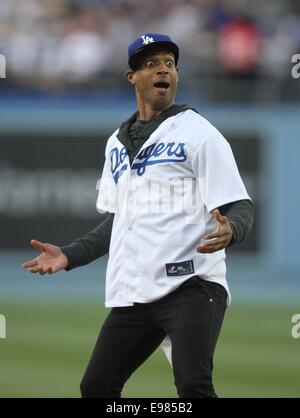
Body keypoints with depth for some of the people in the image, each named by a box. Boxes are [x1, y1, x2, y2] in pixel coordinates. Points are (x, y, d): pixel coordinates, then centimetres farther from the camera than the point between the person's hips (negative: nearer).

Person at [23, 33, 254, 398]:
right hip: (132, 294, 7)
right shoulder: (118, 144, 18)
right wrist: (69, 255, 17)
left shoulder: (198, 133, -1)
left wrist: (229, 231, -30)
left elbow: (240, 207, -7)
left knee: (192, 385, -23)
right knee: (96, 387, 8)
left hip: (192, 285, -7)